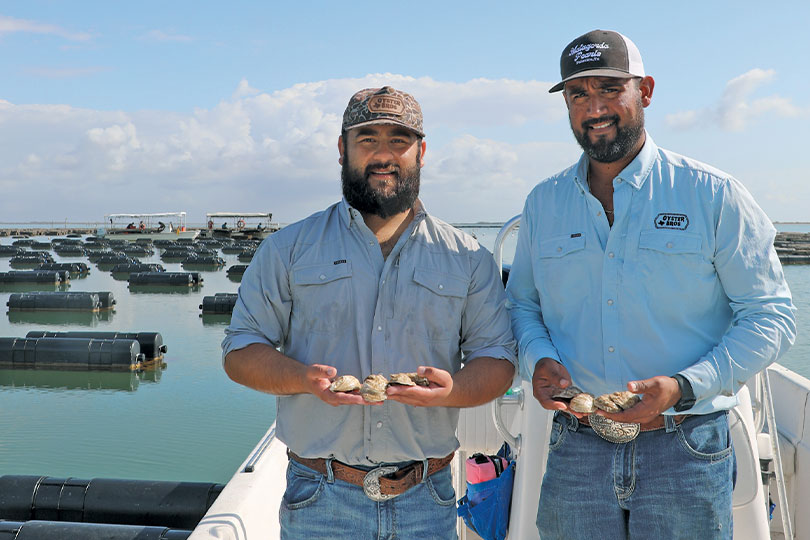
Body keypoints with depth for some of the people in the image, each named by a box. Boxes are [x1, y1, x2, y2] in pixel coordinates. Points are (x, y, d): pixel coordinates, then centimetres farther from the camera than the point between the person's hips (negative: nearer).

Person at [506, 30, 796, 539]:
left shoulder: (713, 195, -5)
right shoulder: (542, 203, 6)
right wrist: (538, 359, -8)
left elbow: (771, 316, -4)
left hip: (685, 454, -2)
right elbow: (522, 303, 14)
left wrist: (684, 387, -18)